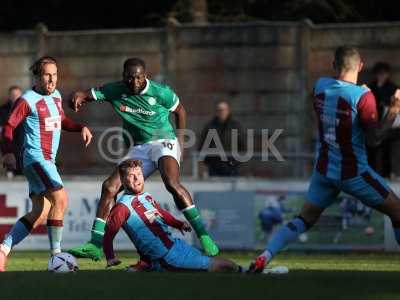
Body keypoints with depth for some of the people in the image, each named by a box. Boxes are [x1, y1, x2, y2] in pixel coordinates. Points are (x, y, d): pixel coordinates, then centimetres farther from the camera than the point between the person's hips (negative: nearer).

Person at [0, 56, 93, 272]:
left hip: (49, 161, 9)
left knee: (39, 214, 8)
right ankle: (56, 255, -19)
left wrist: (81, 128, 11)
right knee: (60, 199, -23)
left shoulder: (55, 96, 13)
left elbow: (62, 120, 28)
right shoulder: (27, 100, -10)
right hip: (35, 157, -9)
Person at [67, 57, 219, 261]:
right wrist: (77, 98, -26)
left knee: (172, 183, -32)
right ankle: (95, 246, -4)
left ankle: (203, 236, -28)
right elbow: (87, 95, -2)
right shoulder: (115, 91, -4)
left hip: (163, 141, -5)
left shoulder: (161, 92, -11)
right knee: (109, 187, -8)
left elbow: (180, 111, 6)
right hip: (138, 149, 5)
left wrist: (180, 142, 1)